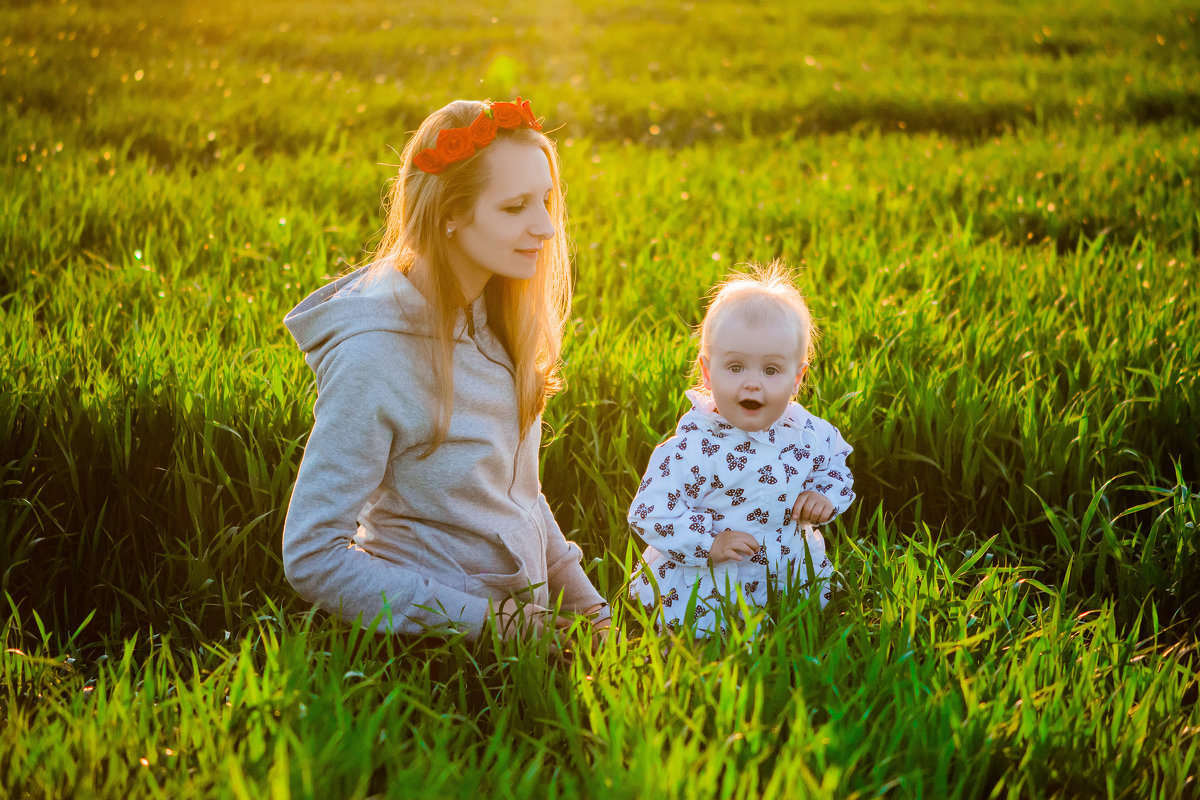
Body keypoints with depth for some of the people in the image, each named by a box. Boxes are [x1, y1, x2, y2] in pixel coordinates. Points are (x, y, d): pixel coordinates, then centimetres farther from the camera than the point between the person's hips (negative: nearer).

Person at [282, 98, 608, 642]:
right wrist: (489, 622, -19)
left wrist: (585, 603, 8)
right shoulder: (373, 356, -20)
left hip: (527, 611, 8)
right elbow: (312, 557, -18)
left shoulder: (495, 316, 5)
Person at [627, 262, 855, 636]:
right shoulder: (690, 449, -21)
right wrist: (709, 542, -27)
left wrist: (825, 497, -8)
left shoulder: (809, 434, -6)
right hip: (704, 590, -5)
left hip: (789, 576, 5)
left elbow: (836, 468, 15)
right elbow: (650, 513, -19)